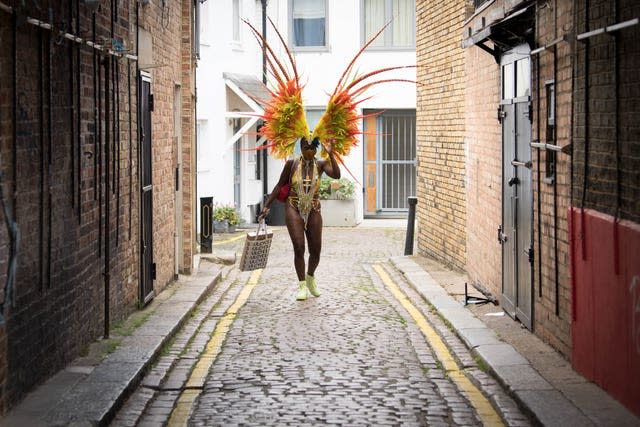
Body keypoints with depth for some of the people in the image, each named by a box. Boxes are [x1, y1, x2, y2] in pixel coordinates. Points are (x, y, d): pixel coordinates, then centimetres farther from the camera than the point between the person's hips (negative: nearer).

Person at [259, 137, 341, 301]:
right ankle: (302, 285, -1)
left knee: (315, 250, 3)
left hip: (313, 210, 2)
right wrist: (266, 206, 0)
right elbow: (280, 185, 3)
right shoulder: (292, 164, -3)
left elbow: (336, 175, -20)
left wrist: (331, 154, -25)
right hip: (294, 209, -2)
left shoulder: (321, 165, -2)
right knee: (299, 247, -14)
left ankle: (310, 277, 33)